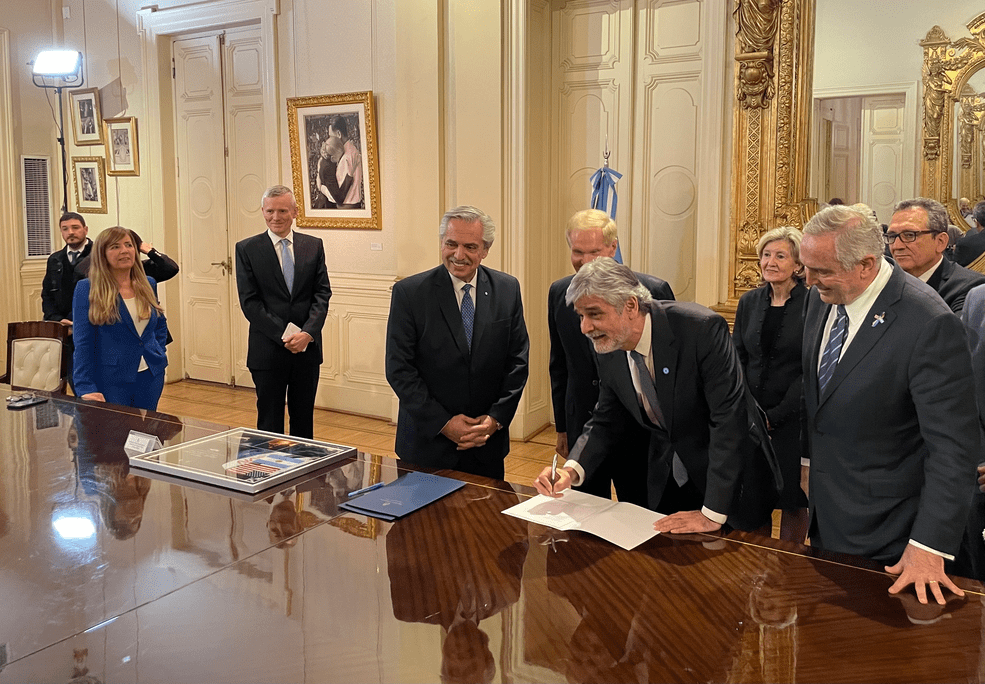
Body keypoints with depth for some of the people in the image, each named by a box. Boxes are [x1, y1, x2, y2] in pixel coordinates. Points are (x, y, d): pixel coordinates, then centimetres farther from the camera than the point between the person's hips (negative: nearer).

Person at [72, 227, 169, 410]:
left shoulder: (148, 285, 7)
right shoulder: (87, 290, -7)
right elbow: (83, 343, -10)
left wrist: (159, 354, 9)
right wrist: (86, 388, -17)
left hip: (151, 377, 4)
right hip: (111, 381, -4)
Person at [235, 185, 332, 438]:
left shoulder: (313, 246, 6)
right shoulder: (247, 249, -1)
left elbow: (322, 294, 2)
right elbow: (249, 302, -6)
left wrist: (307, 333, -14)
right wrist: (284, 335, -15)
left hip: (307, 348, 2)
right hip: (268, 350, -2)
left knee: (304, 420, 12)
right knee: (269, 421, 6)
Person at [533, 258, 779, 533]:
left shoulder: (702, 329, -28)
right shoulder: (610, 351, -8)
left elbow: (729, 417, -30)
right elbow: (606, 421, 3)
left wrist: (712, 514, -31)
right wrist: (571, 470, -16)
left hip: (734, 482, -5)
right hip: (667, 485, 5)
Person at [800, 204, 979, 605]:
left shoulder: (929, 324, -25)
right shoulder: (822, 298, -2)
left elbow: (953, 446, -23)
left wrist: (929, 546, -24)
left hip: (882, 528, -6)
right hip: (823, 511, 7)